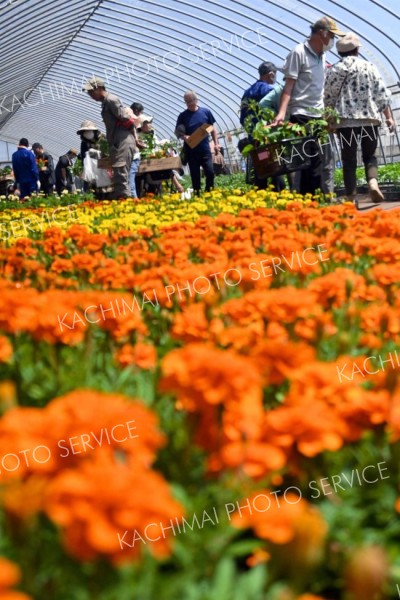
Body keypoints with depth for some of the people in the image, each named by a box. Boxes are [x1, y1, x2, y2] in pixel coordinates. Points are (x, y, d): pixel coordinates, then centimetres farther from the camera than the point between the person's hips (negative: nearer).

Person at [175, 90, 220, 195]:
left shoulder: (206, 112, 1)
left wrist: (216, 143, 4)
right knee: (195, 176, 4)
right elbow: (177, 132, 5)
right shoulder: (183, 116, 1)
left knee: (210, 172, -6)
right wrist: (183, 137, -16)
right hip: (191, 150, 0)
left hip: (205, 149, 0)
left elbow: (212, 128, 9)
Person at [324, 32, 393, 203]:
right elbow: (382, 94, 4)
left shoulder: (335, 70, 4)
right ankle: (373, 183, -13)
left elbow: (328, 98, 3)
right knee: (370, 156, 15)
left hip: (346, 121, -1)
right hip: (370, 119, 1)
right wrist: (388, 117, 7)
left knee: (349, 161, 4)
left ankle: (351, 199, 0)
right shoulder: (369, 67, 7)